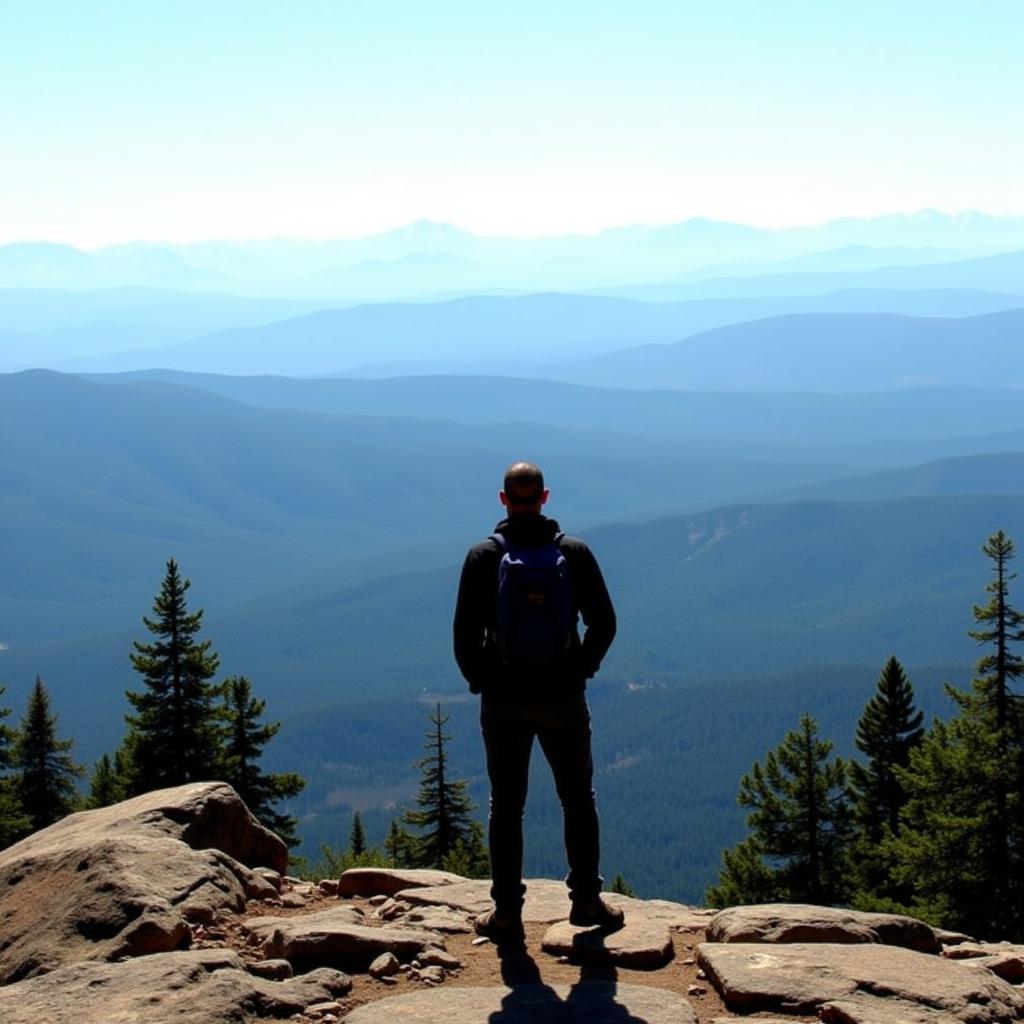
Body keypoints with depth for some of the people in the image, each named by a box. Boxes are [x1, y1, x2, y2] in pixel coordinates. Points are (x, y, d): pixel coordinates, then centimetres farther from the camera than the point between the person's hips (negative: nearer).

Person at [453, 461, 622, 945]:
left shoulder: (483, 556, -6)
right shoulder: (575, 552, -3)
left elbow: (464, 633, -6)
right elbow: (603, 624, -2)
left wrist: (480, 680, 7)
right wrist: (580, 671, 9)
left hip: (503, 702, 0)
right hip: (563, 699, 1)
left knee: (506, 806, 7)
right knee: (578, 800, 14)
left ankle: (507, 914, 9)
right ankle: (586, 901, 18)